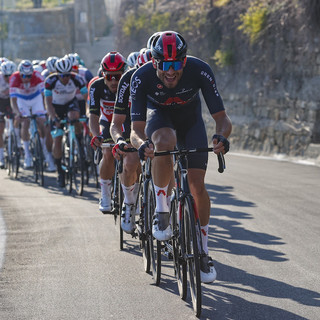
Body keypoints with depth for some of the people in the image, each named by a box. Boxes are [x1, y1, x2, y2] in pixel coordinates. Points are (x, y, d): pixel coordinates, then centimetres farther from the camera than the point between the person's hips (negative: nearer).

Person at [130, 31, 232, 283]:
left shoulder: (200, 71, -32)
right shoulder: (142, 77, -32)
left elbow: (222, 117, -29)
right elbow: (136, 129, -30)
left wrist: (221, 136, -52)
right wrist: (141, 144, -53)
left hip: (190, 120, 1)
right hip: (159, 116, -1)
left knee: (197, 185, -11)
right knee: (165, 142, -38)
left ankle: (203, 253, 7)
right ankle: (161, 210, -20)